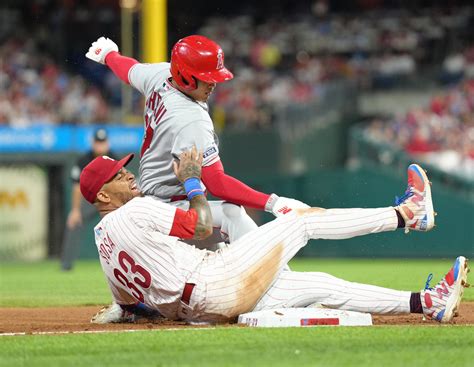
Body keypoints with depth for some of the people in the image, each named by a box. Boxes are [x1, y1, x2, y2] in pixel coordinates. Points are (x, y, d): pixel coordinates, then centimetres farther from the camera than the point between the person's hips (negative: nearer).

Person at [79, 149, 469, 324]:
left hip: (196, 308, 9)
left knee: (318, 285, 11)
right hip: (218, 282, -9)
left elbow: (130, 301, 20)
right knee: (304, 219, 3)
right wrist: (191, 180, 8)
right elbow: (203, 224, -6)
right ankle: (408, 213, 15)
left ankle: (428, 303, 10)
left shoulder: (104, 239, 14)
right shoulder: (136, 210, -13)